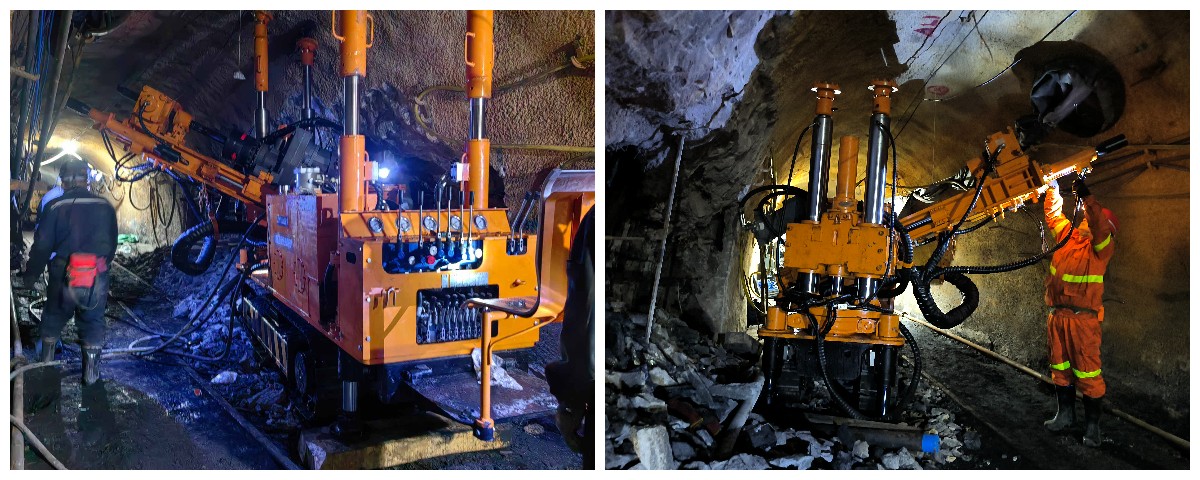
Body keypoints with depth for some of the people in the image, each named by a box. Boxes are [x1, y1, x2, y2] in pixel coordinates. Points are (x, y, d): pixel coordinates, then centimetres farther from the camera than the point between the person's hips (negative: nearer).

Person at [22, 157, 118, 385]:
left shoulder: (55, 207, -8)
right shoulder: (105, 207, 0)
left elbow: (42, 246, -6)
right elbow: (112, 245, 9)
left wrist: (30, 275, 8)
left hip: (63, 278, -1)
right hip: (97, 280, 1)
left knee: (52, 320, 22)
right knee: (93, 323, 15)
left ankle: (46, 365, 33)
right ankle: (91, 372, 14)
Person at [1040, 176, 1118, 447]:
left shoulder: (1102, 247, -4)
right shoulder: (1067, 235, 11)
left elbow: (1099, 226, -24)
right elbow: (1053, 212, 21)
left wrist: (1087, 197, -30)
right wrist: (1052, 188, 14)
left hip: (1083, 317, -6)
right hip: (1057, 315, 6)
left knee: (1087, 371, -5)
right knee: (1060, 368, 13)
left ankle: (1092, 423, 3)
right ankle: (1065, 414, 24)